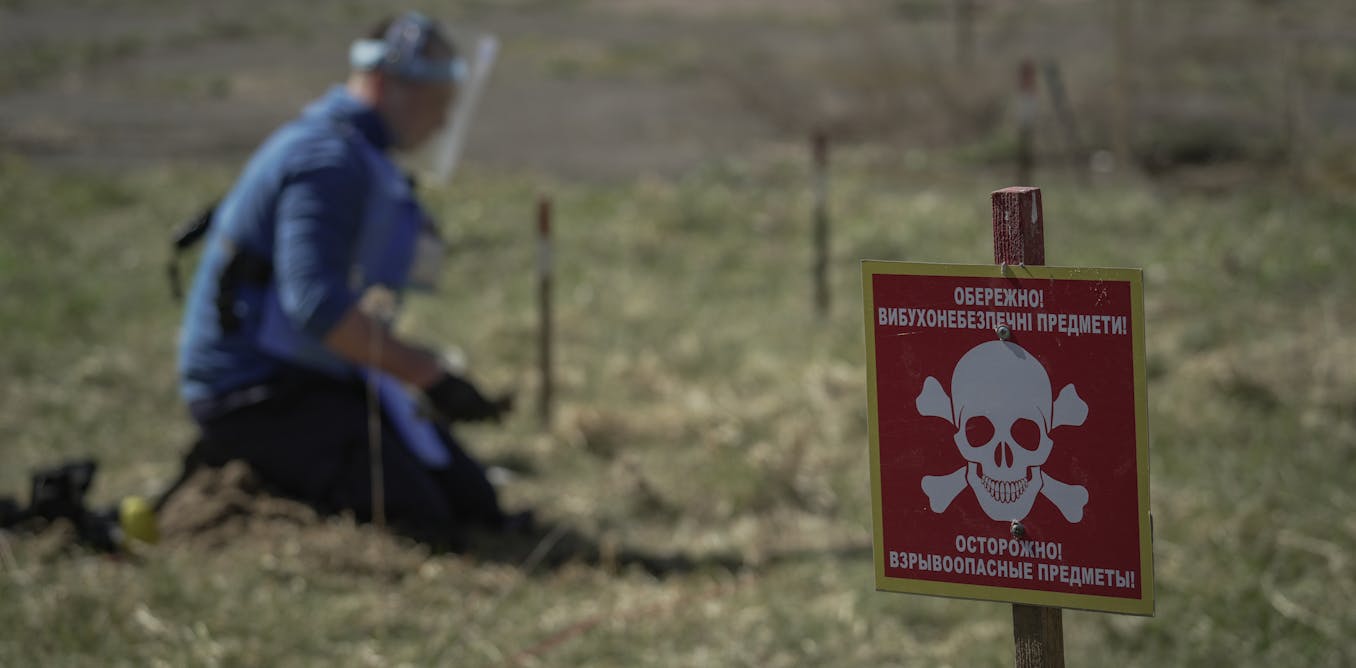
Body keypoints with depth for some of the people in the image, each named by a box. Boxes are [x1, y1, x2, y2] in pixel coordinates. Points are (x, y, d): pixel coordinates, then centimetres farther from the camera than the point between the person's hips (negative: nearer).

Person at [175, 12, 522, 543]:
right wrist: (430, 375, -25)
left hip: (318, 377, 10)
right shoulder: (330, 158, -19)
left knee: (472, 505, 3)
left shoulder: (354, 153, 16)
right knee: (418, 519, -20)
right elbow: (317, 306, -29)